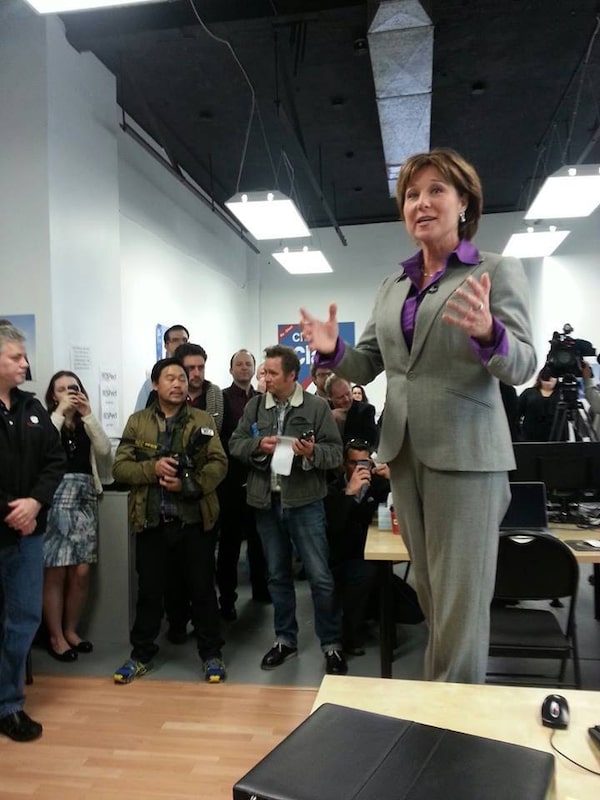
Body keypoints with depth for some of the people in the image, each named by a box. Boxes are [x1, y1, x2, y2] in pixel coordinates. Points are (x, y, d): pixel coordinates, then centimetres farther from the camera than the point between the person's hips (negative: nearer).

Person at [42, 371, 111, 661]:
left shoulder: (86, 425, 14)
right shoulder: (47, 419, 2)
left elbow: (104, 450, -2)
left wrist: (88, 415, -6)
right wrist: (60, 412, -13)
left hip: (84, 498, 4)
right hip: (56, 497, -4)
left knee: (81, 572, 6)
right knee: (55, 572, 0)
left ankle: (71, 630, 22)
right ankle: (55, 636, 13)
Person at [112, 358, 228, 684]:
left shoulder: (203, 420, 4)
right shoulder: (137, 422, 6)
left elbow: (219, 464, -5)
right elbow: (120, 467, 0)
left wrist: (189, 484, -20)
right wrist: (152, 468, -17)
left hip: (195, 520, -1)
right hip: (151, 521, 1)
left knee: (202, 589, 8)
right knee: (149, 590, 13)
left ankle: (211, 653, 25)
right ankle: (141, 654, 30)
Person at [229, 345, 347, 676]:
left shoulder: (317, 407, -4)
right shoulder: (255, 406, 7)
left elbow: (335, 452, -5)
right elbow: (235, 444, 7)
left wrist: (313, 452, -24)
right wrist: (258, 445, -12)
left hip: (305, 502, -3)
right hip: (267, 502, 4)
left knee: (320, 576, 1)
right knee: (278, 574, 15)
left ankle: (332, 644, 17)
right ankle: (285, 639, 30)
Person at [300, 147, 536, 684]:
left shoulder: (498, 271, -2)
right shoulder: (392, 287, 13)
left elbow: (522, 365, -10)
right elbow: (369, 365, 11)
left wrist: (487, 333, -32)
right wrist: (333, 350, -10)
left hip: (466, 452, -5)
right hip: (404, 452, 6)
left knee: (460, 601, 0)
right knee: (430, 593, 17)